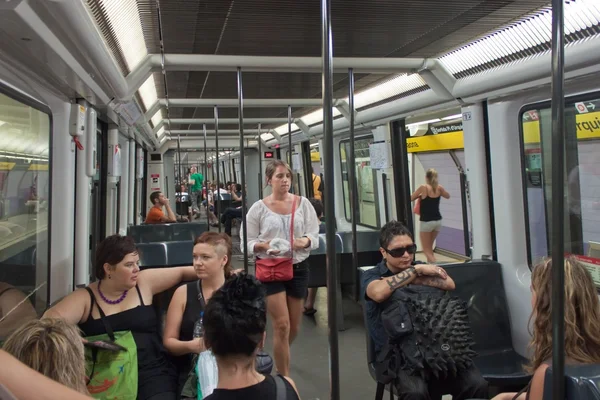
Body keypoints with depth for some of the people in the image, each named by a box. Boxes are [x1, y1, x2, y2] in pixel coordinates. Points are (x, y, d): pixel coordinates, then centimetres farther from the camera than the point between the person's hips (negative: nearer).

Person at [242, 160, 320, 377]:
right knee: (282, 325, -8)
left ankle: (280, 358, 47)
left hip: (298, 267, 3)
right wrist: (263, 246, -23)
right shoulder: (259, 208, -4)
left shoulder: (303, 203, 0)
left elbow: (315, 236, 0)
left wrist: (306, 241, -22)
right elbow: (246, 243, -3)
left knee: (294, 327, 15)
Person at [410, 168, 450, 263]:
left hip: (426, 222, -5)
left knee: (426, 250, 3)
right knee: (430, 248, 22)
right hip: (438, 221, 5)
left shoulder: (423, 187, -11)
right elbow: (448, 196, 22)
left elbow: (410, 199, -1)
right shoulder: (439, 187, 2)